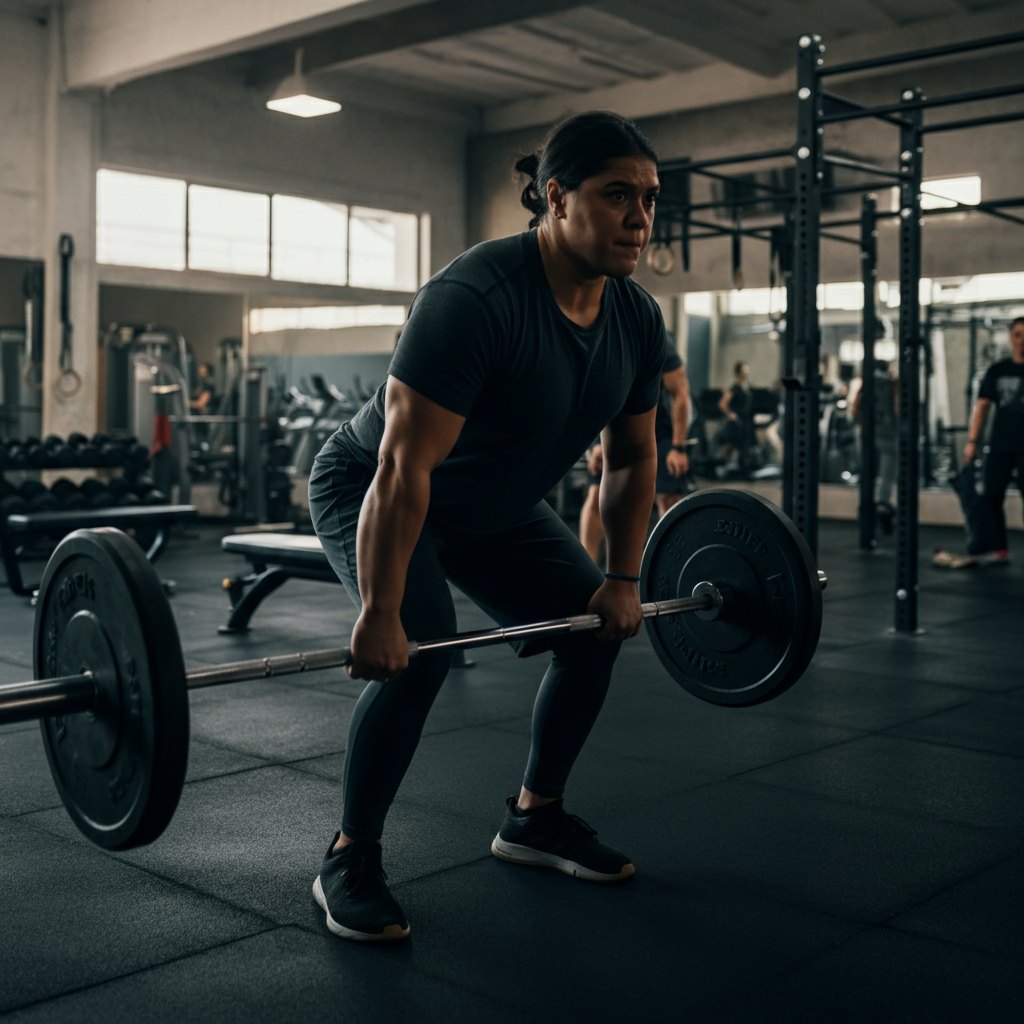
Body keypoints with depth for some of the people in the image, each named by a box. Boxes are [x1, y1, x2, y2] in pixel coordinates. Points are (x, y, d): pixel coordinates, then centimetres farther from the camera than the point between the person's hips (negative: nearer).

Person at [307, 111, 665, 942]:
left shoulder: (638, 318, -11)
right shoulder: (475, 298, -35)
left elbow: (633, 456, 3)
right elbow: (403, 467, -36)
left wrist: (624, 579, 1)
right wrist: (378, 613, -35)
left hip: (497, 506, 8)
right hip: (370, 493, -7)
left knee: (598, 627, 3)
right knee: (420, 648, -28)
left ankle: (535, 818, 22)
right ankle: (350, 860, -7)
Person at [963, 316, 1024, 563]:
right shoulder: (997, 371, 8)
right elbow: (982, 405, 7)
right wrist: (972, 441, 0)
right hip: (1000, 446, 2)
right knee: (992, 497, -2)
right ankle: (1001, 550, 10)